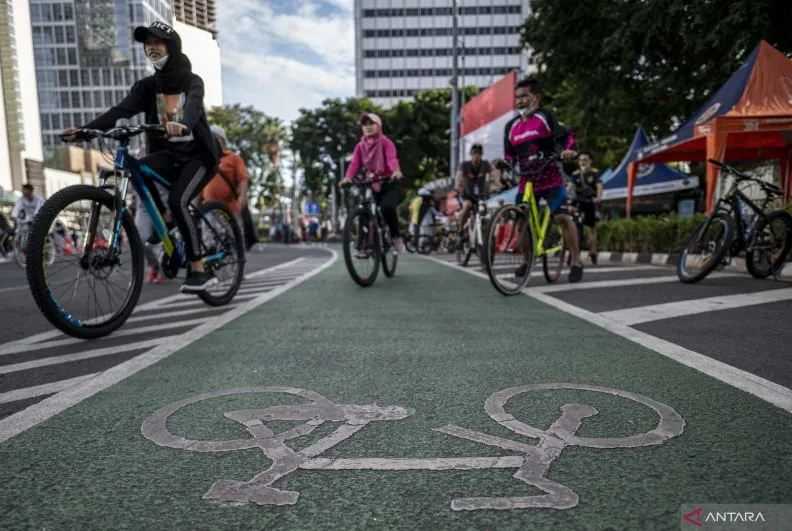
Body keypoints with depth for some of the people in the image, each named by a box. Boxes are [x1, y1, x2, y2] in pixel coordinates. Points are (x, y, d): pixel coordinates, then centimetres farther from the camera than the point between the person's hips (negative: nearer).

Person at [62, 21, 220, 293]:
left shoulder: (192, 82, -7)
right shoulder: (147, 86, 3)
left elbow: (193, 107, -30)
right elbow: (121, 110, -12)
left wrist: (181, 124, -54)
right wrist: (85, 129, -28)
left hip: (198, 154, -4)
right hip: (168, 154, 4)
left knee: (177, 201, -27)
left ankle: (199, 270, -18)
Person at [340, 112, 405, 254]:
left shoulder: (386, 142, -4)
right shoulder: (360, 146, 8)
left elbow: (392, 158, -23)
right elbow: (354, 163, -7)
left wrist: (396, 172, -45)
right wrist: (348, 177, -29)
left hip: (390, 184, -5)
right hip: (373, 186, 5)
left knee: (387, 206, -31)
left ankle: (396, 238, -11)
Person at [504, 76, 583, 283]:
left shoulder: (545, 117, -1)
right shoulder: (511, 126, 10)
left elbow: (566, 136, -3)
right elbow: (509, 156, 15)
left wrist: (568, 150, -22)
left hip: (550, 177, -4)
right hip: (526, 180, 4)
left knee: (562, 217, -11)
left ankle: (576, 261, 1)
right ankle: (528, 260, 22)